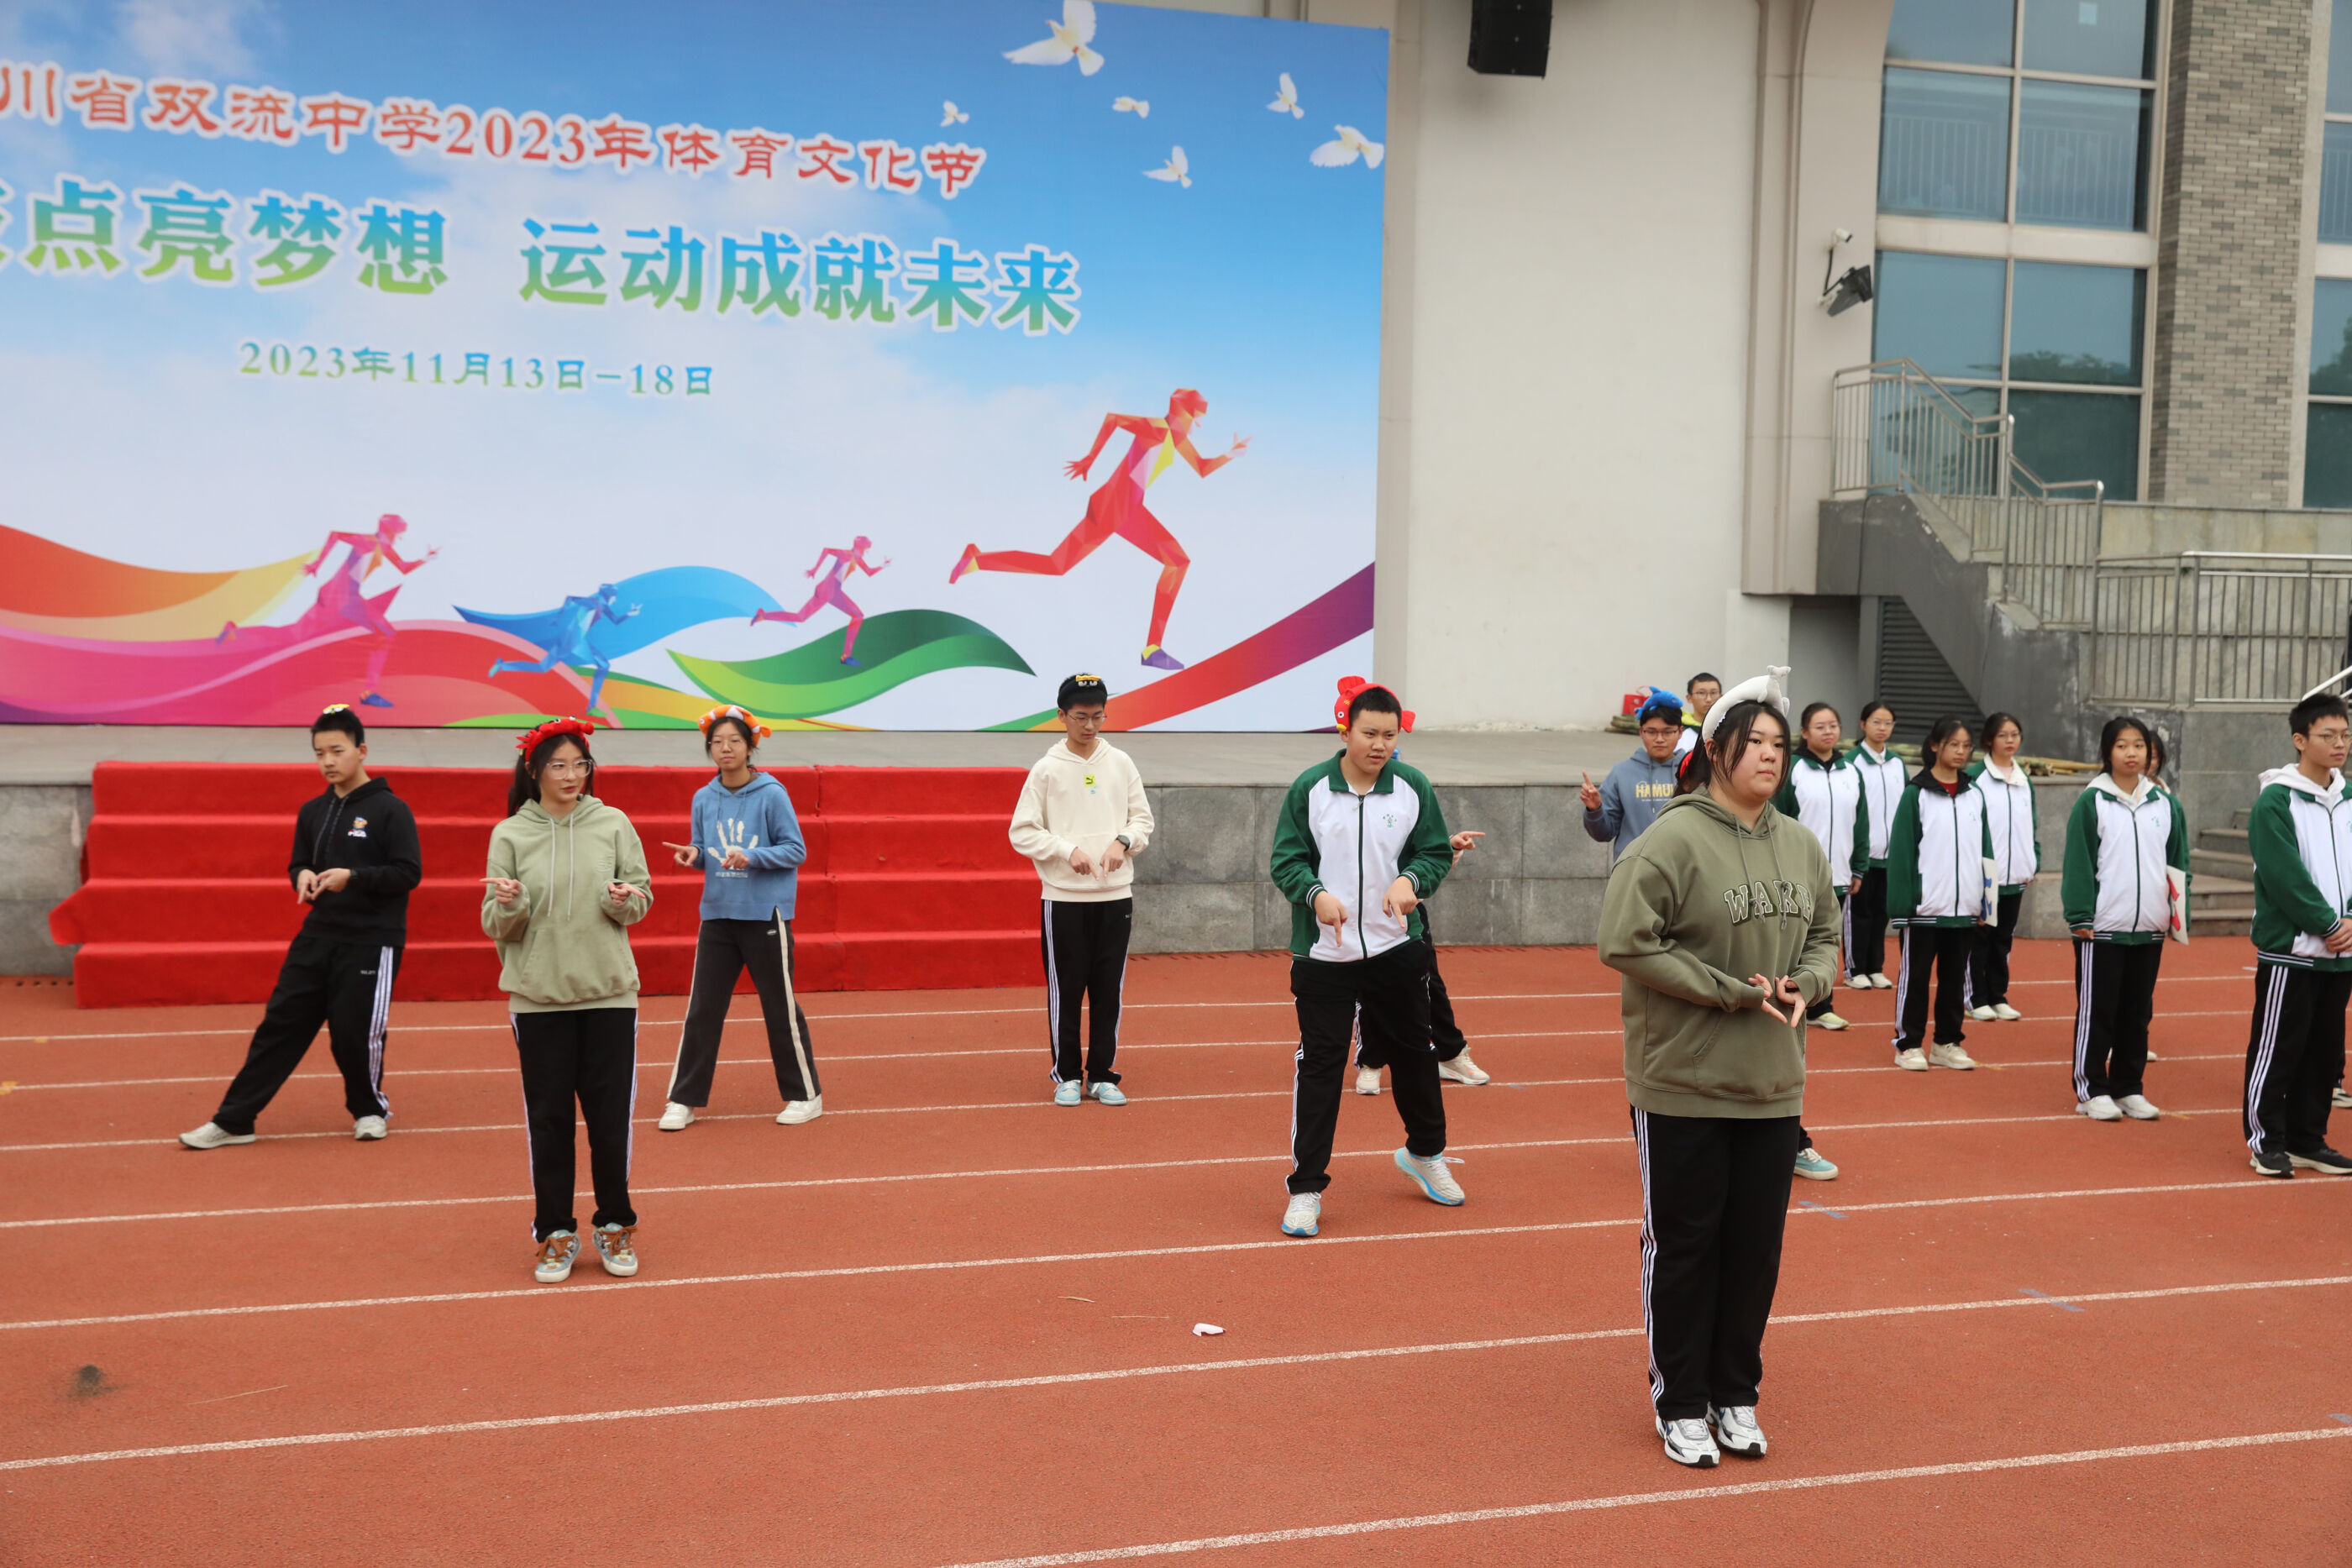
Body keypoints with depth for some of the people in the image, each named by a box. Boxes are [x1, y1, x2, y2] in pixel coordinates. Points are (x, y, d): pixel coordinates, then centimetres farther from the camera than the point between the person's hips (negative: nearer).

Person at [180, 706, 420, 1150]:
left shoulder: (390, 809, -8)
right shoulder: (312, 811, 9)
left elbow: (409, 873, -11)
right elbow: (298, 864, 18)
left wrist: (353, 876, -22)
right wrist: (302, 876, -5)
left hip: (371, 943, -5)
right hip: (316, 937, 5)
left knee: (355, 1034, 1)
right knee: (279, 1025, 3)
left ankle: (370, 1108, 25)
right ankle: (233, 1120, 6)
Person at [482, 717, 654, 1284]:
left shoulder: (613, 824, 2)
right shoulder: (510, 835, 1)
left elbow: (642, 896, 6)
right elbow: (493, 925, 2)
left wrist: (625, 900, -15)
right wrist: (509, 905, -19)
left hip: (609, 992, 0)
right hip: (538, 996, 0)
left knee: (611, 1114, 4)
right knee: (548, 1117, 5)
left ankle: (615, 1226, 20)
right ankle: (556, 1234, 17)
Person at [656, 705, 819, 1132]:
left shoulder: (771, 794, -8)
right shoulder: (703, 798, 6)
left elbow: (796, 850, -7)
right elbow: (705, 854, 14)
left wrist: (752, 857, -21)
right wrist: (692, 854, -9)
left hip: (766, 916, -4)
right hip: (717, 915, 4)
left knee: (781, 1008, 4)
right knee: (702, 1009, 4)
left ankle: (805, 1095, 18)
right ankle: (683, 1100, 12)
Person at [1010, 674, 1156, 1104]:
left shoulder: (1121, 763, 6)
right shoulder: (1046, 769, -2)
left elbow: (1143, 818, 11)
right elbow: (1023, 832, -3)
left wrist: (1123, 841, -9)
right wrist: (1068, 850, -15)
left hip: (1115, 895, 3)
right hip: (1064, 898, -2)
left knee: (1109, 991, 6)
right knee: (1066, 991, 3)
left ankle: (1101, 1075, 17)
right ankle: (1066, 1075, 15)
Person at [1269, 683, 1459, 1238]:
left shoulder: (1413, 787, 0)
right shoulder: (1309, 788, -6)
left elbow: (1437, 852, 4)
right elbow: (1286, 859, -4)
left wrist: (1412, 879, -17)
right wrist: (1316, 893, -24)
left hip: (1398, 948, 3)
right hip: (1323, 953, -2)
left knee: (1413, 1053, 16)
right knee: (1319, 1066, -1)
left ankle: (1425, 1153, 41)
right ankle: (1306, 1187, 9)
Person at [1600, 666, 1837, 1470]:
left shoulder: (1800, 846, 6)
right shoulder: (1672, 842, -15)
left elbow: (1825, 936, 17)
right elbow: (1627, 943, -19)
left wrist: (1805, 983, -6)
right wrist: (1734, 991, -18)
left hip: (1772, 1086, 6)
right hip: (1682, 1085, -6)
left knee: (1757, 1246, 13)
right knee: (1683, 1246, 6)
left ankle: (1736, 1396, 29)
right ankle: (1680, 1405, 21)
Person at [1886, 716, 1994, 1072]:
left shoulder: (1974, 796, 10)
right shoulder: (1916, 794, -5)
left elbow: (1985, 851, 13)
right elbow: (1901, 850, -8)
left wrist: (1985, 902, 8)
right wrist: (1903, 902, -13)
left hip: (1964, 909, 5)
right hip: (1925, 907, -5)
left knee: (1955, 977, 12)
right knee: (1915, 976, 3)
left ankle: (1948, 1043, 21)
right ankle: (1908, 1044, 11)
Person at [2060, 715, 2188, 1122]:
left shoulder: (2166, 804, 9)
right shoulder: (2092, 802, -4)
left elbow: (2179, 862, 13)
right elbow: (2078, 863, -7)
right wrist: (2081, 917, -12)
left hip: (2150, 929, 4)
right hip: (2102, 928, -4)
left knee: (2138, 1012, 11)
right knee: (2097, 1012, 1)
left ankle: (2128, 1088, 20)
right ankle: (2091, 1089, 8)